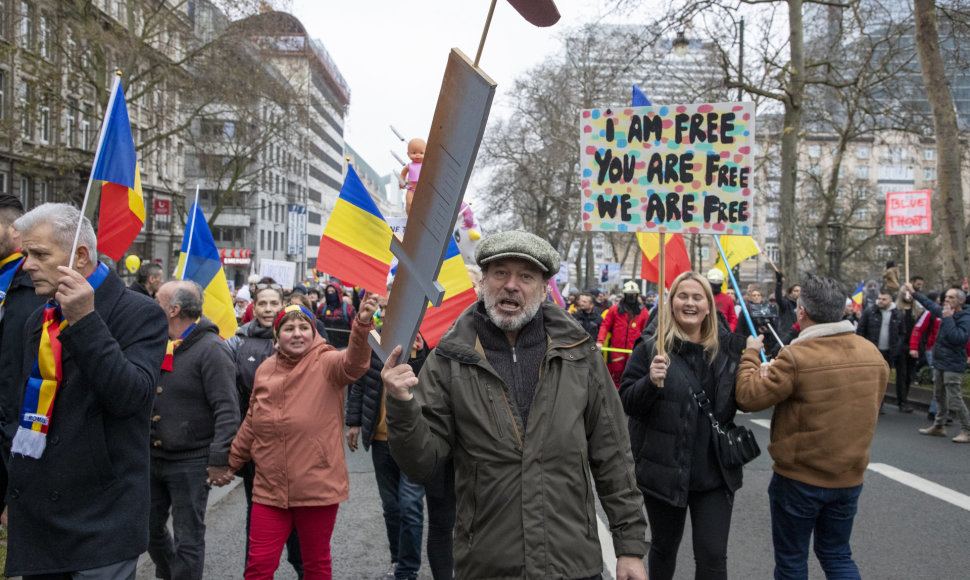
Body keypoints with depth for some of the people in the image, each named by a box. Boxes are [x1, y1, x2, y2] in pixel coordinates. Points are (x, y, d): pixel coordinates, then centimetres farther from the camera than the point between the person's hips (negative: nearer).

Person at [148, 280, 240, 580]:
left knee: (188, 539, 3)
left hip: (191, 462, -8)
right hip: (153, 457, 8)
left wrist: (220, 459, -22)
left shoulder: (210, 348, -16)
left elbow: (227, 409, -19)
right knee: (151, 528, 19)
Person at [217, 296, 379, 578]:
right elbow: (252, 424, 16)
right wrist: (231, 462, 21)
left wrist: (362, 324, -50)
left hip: (318, 488, -3)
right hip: (270, 489, 3)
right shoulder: (265, 370, 4)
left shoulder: (326, 363, -8)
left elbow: (353, 363, -32)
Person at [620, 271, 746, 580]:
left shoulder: (728, 347, 4)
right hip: (665, 470, -1)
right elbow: (626, 403, -7)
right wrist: (650, 382, -25)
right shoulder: (650, 349, -5)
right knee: (664, 547, 16)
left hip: (715, 473, 2)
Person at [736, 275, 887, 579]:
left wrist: (750, 355, -3)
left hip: (799, 478, -5)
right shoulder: (872, 353, -3)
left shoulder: (796, 357, -23)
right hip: (849, 477, 5)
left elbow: (747, 397, -20)